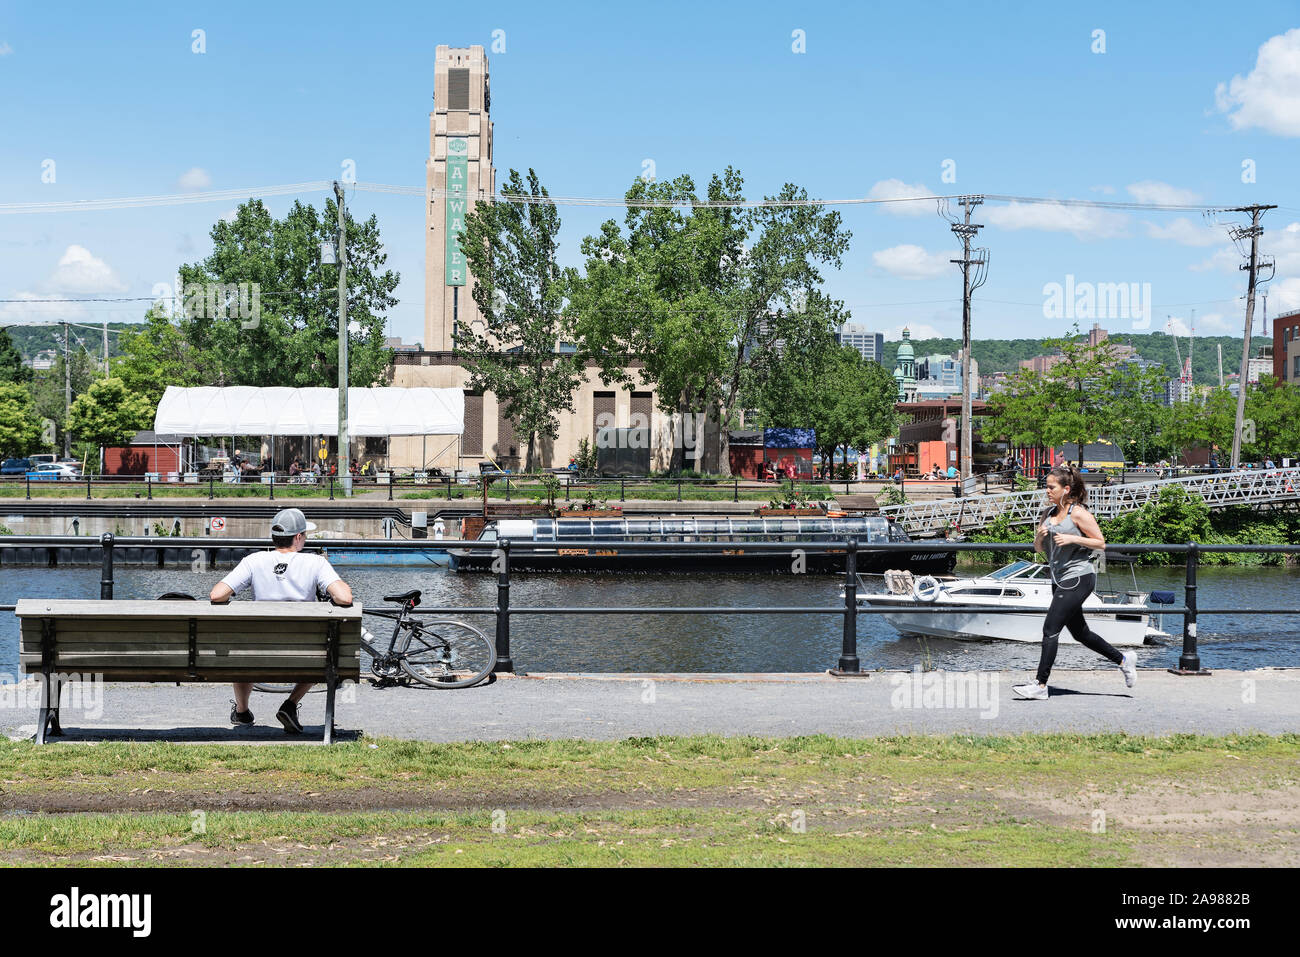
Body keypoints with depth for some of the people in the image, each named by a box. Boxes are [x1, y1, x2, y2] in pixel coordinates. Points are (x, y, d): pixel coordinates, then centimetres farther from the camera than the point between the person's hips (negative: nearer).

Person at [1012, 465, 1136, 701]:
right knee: (1080, 633, 15)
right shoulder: (1049, 513, 12)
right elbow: (1038, 548, 17)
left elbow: (1101, 543, -8)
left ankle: (1040, 686, -11)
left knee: (1050, 629, -13)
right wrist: (1040, 536, -5)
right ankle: (1123, 660, 31)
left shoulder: (1078, 513, -10)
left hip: (1078, 577, -9)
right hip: (1060, 580, 9)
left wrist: (1072, 539, -19)